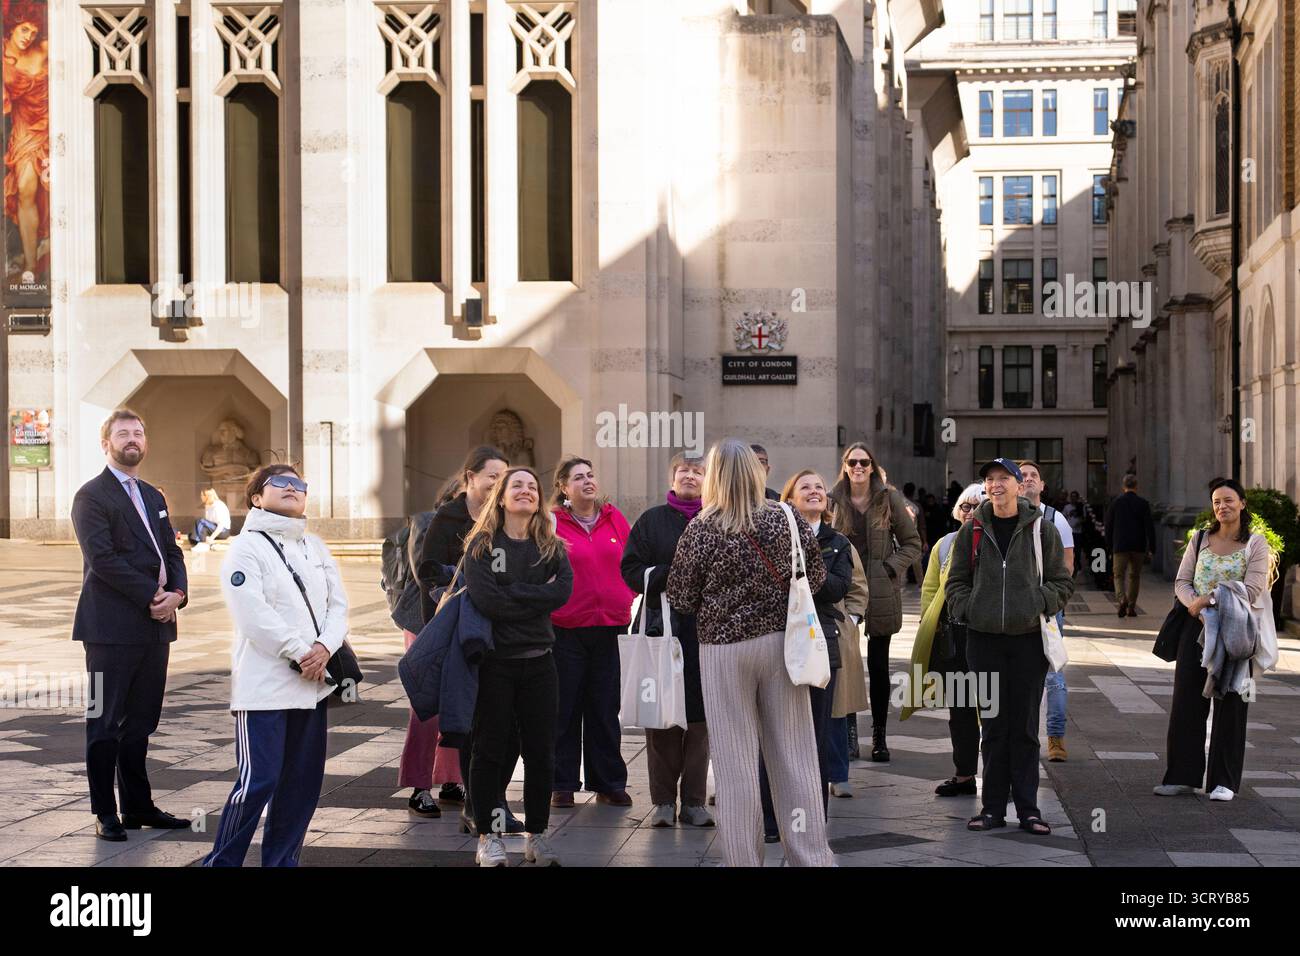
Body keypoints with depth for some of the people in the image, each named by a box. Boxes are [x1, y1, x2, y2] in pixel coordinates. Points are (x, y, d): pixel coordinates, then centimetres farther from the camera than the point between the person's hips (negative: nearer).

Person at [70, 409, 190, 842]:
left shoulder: (153, 497, 19)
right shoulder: (91, 496, -5)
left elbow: (172, 551, 14)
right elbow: (102, 558, -15)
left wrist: (177, 592, -6)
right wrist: (151, 596, -17)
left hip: (154, 625, 7)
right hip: (112, 627, -7)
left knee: (140, 722, 12)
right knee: (106, 723, 1)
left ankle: (138, 807, 20)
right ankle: (105, 814, 7)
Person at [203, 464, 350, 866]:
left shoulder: (315, 546, 17)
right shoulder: (245, 548, -4)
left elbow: (338, 603, 9)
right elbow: (255, 616, -14)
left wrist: (325, 647, -9)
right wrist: (302, 653, -13)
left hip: (312, 682, 7)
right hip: (264, 685, -7)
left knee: (304, 780, 8)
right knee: (258, 780, -9)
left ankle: (282, 859, 19)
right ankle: (221, 861, 3)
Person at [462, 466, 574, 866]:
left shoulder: (551, 547, 7)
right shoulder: (481, 545, -2)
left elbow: (563, 592, -11)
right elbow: (485, 599, -17)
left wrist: (512, 594, -15)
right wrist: (537, 597, -12)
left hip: (538, 660, 3)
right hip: (494, 660, -3)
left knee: (541, 751, 7)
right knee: (490, 750, 4)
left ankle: (536, 834, 19)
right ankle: (488, 836, 14)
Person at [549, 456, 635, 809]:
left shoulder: (614, 518, 9)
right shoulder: (552, 522, -2)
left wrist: (625, 600, 8)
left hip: (608, 626, 3)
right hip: (565, 627, -3)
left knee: (606, 708, 9)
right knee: (565, 707, 4)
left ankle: (609, 783, 18)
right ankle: (562, 783, 13)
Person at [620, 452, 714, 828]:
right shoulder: (652, 521, 9)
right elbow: (631, 568, 3)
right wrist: (669, 577, -11)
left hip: (707, 627, 1)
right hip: (664, 625, -1)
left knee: (700, 713, 1)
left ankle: (694, 801, 8)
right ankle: (663, 800, 5)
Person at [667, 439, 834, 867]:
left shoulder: (701, 530, -9)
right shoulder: (788, 519, -2)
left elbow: (681, 599, -3)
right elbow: (816, 578, 7)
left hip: (725, 649, -2)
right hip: (781, 641, 3)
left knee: (736, 763, 4)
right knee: (794, 756, 9)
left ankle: (744, 858, 8)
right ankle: (811, 856, 13)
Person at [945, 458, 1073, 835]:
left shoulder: (1041, 529, 3)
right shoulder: (972, 531, 7)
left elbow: (1061, 581, 6)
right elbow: (955, 581, 12)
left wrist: (1039, 604, -10)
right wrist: (967, 609, -5)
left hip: (1028, 638, -1)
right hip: (984, 638, 1)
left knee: (1025, 727, 3)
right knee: (993, 725, 6)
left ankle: (1027, 808, 10)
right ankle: (993, 807, 12)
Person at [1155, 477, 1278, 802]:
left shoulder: (1256, 543, -1)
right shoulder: (1200, 539, 10)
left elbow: (1252, 590, -11)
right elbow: (1181, 581, 7)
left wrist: (1210, 599, -17)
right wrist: (1194, 605, -13)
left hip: (1234, 631, -3)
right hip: (1196, 627, 3)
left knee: (1230, 704, 2)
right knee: (1186, 700, 2)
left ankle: (1224, 781, 9)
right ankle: (1182, 775, 9)